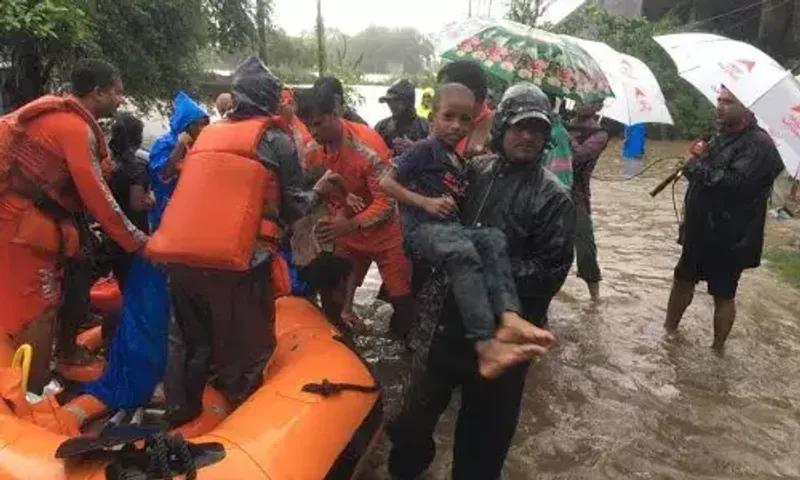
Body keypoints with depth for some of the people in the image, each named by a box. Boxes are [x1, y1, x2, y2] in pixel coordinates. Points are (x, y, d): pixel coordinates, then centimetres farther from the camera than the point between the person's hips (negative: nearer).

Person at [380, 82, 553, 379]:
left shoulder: (459, 163, 23)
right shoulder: (425, 149, 0)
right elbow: (386, 183, -7)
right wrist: (425, 202, -14)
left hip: (451, 227, 8)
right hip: (422, 228, -7)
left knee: (493, 238, -19)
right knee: (463, 252, -35)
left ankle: (508, 317, -36)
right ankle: (486, 346, -43)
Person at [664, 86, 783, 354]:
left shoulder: (758, 144, -18)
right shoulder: (722, 135, 9)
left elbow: (735, 183, -31)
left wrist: (697, 166, -19)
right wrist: (700, 157, -5)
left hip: (729, 238, -8)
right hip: (700, 230, 8)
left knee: (723, 295, 7)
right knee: (683, 280, 17)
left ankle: (717, 349, 23)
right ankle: (669, 330, 34)